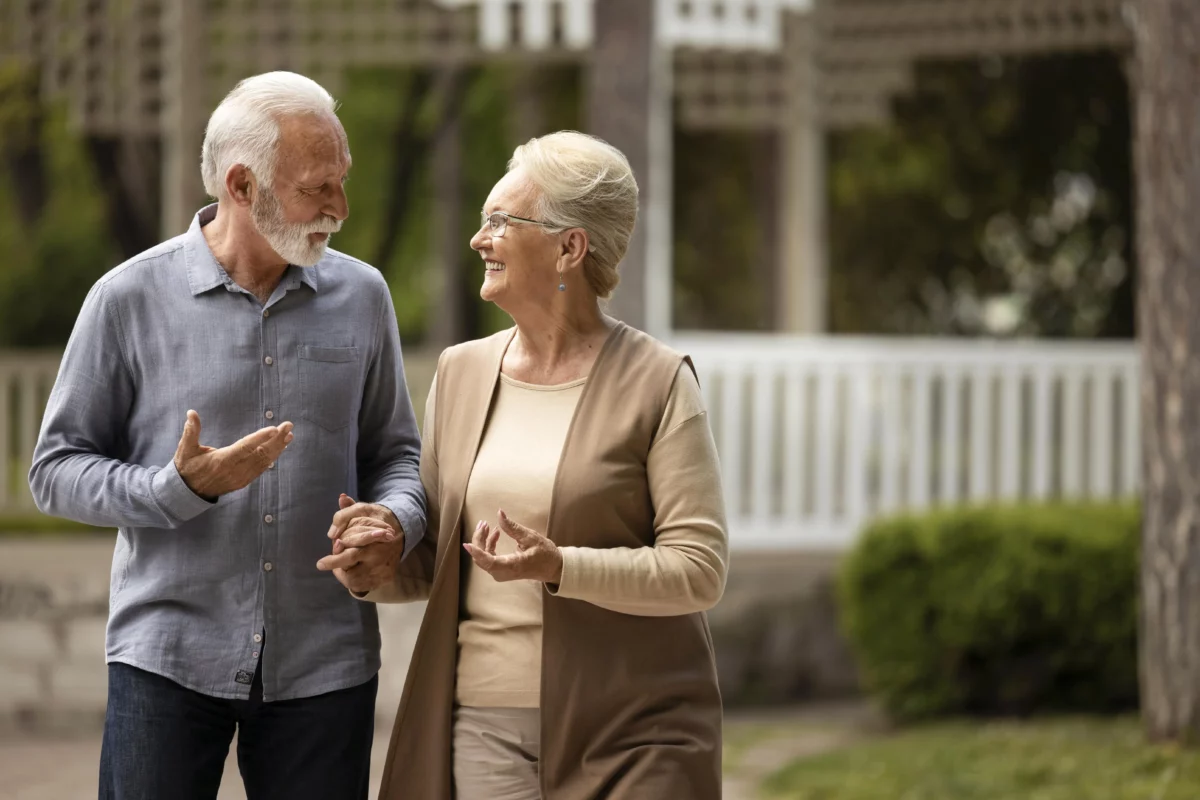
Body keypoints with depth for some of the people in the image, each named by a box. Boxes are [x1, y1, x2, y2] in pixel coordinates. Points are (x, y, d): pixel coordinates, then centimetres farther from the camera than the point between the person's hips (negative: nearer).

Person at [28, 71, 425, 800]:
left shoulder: (361, 296, 7)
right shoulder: (132, 299, -2)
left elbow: (396, 452, 15)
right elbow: (57, 470, 0)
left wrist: (399, 521, -8)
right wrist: (182, 487, -16)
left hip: (323, 664, 3)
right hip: (169, 657, -2)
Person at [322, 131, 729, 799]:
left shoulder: (656, 383, -4)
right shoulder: (462, 373, 12)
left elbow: (701, 568, -10)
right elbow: (433, 559, 17)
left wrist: (558, 567, -22)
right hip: (484, 722, 4)